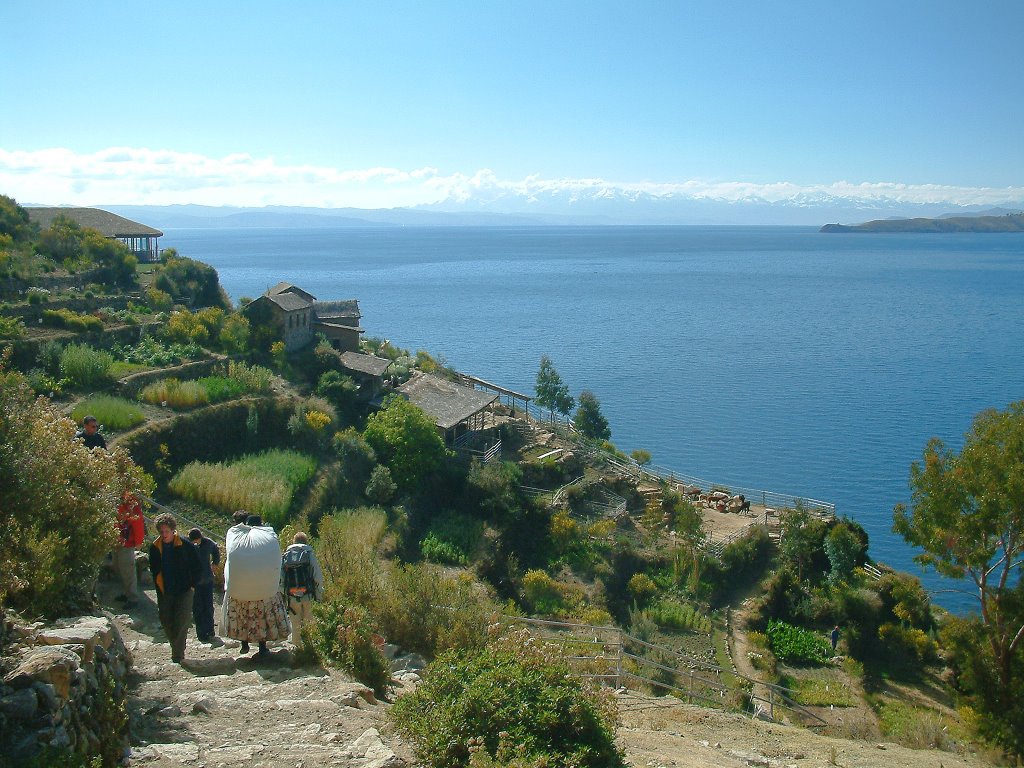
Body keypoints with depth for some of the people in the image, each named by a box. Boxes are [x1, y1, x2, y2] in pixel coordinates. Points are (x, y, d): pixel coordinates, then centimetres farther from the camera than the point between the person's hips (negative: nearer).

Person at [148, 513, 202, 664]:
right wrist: (159, 588, 11)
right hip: (164, 592, 4)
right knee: (166, 623, 9)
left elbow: (196, 565, -2)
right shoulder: (155, 548, 1)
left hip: (184, 590, -4)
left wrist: (193, 584, -4)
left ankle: (178, 654, -2)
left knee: (182, 622, -9)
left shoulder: (185, 545, -10)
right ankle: (178, 651, 27)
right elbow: (154, 569, 15)